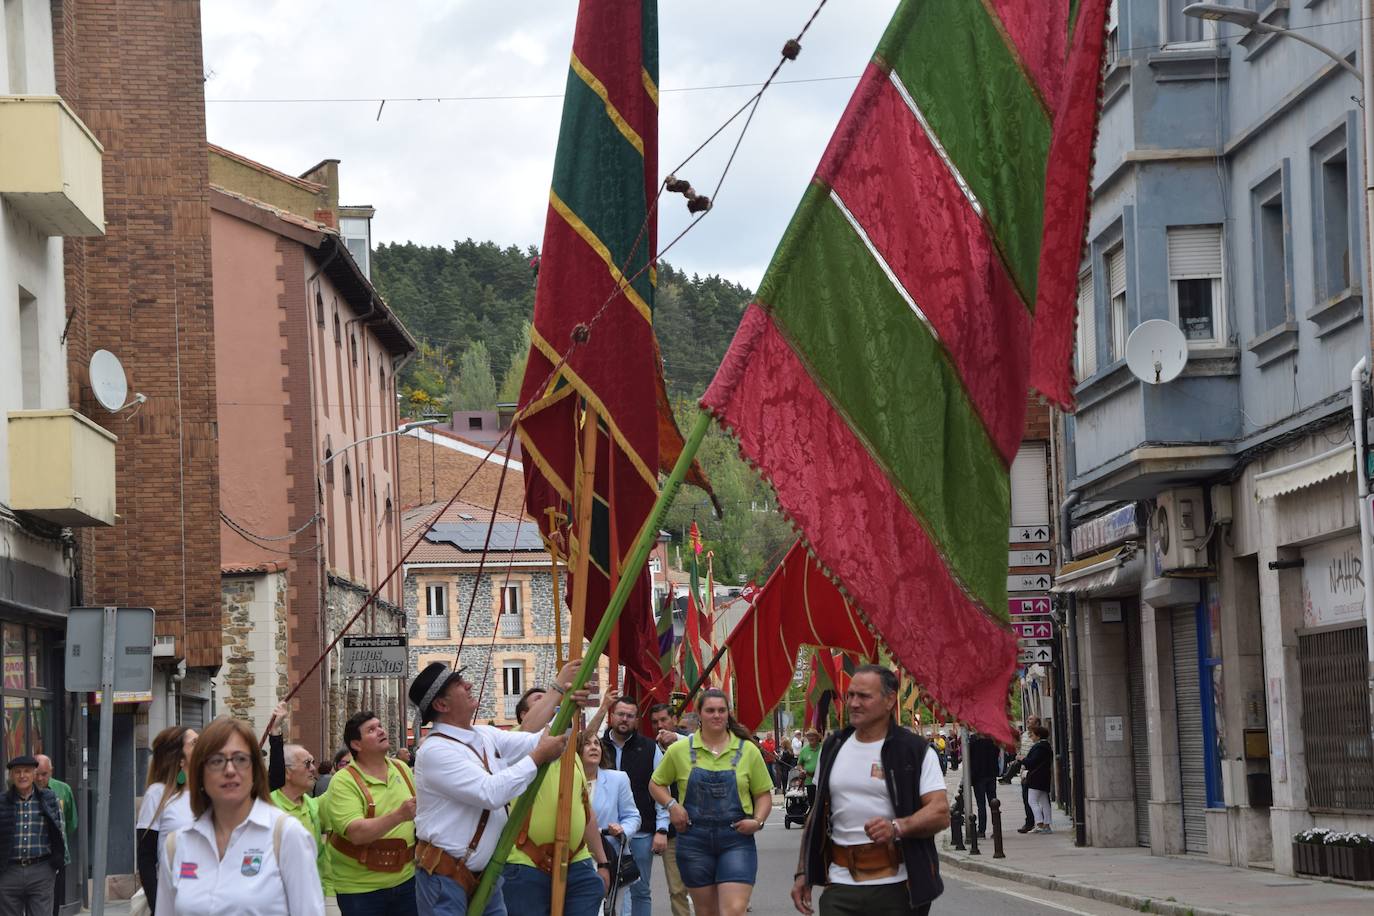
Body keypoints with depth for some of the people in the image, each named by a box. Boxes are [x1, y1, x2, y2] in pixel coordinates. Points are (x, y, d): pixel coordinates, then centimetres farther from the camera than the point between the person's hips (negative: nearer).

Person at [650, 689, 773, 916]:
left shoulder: (747, 750, 3)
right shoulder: (680, 750, 3)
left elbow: (763, 794, 10)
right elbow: (656, 784, 14)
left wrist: (758, 821, -8)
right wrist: (671, 805, -4)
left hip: (736, 840, -1)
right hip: (695, 840, 1)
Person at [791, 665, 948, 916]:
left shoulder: (915, 750, -2)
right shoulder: (832, 749, 13)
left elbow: (941, 813, -10)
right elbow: (817, 814, 19)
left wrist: (897, 827, -27)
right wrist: (803, 872, 13)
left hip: (898, 886, -3)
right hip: (841, 885, 3)